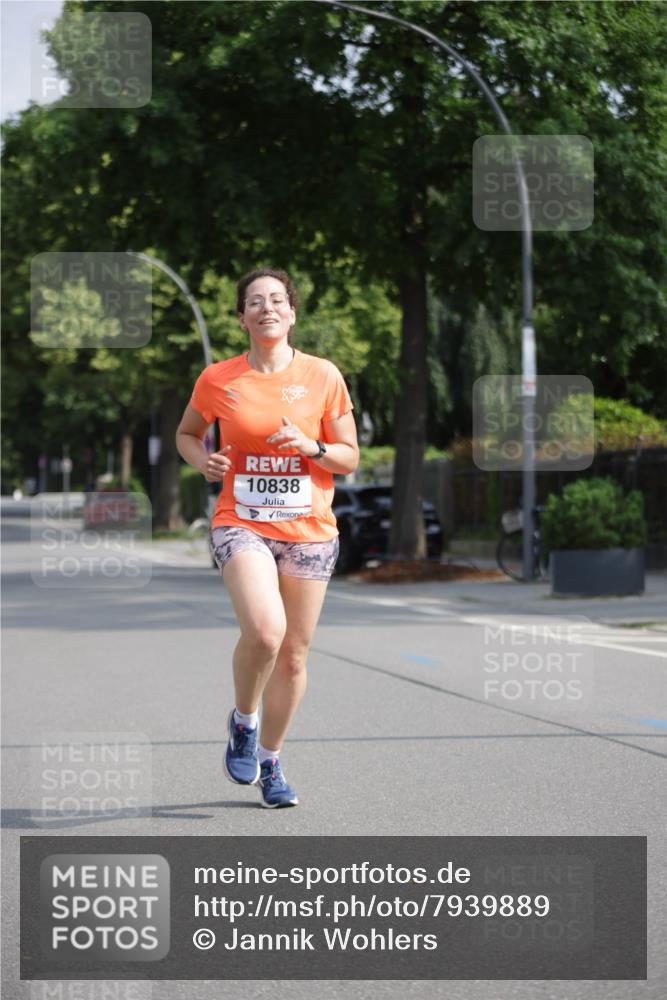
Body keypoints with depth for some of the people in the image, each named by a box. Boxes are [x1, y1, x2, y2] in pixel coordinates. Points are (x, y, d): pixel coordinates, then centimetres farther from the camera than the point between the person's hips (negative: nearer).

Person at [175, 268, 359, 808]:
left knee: (293, 656, 6)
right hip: (242, 524, -2)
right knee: (264, 629, -26)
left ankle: (270, 761, 26)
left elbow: (350, 458, 5)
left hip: (310, 530, 2)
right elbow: (186, 432, 17)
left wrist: (310, 447, -15)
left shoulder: (323, 376, 0)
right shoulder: (217, 379, 0)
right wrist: (203, 460, -5)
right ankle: (244, 719, 3)